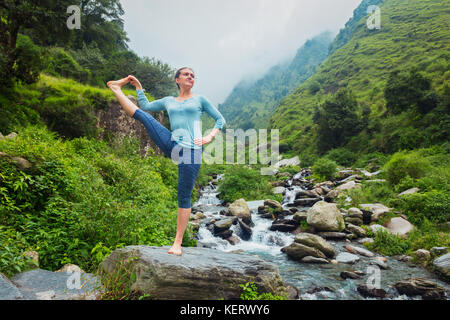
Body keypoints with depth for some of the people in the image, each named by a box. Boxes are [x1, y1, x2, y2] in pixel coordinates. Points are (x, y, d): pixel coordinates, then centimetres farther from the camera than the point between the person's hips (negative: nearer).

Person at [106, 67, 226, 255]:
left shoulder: (199, 100, 13)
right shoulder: (168, 101, 21)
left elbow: (220, 120, 12)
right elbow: (146, 106, 25)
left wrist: (209, 137, -2)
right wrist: (138, 86, 28)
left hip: (191, 151, -3)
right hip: (171, 145, 3)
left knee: (184, 197, -4)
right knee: (142, 115, -6)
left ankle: (177, 242, 3)